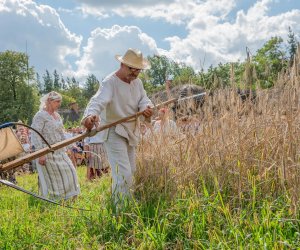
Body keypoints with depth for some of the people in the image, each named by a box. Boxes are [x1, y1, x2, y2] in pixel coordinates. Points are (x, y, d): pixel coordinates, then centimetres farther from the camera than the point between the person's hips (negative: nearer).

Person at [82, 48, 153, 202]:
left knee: (131, 172, 19)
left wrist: (146, 107, -24)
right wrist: (90, 114, -58)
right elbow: (98, 101, -36)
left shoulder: (137, 82, 8)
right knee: (123, 175, -17)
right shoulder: (110, 82, -20)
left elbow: (143, 99, 2)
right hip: (114, 133, -9)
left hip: (130, 133, 9)